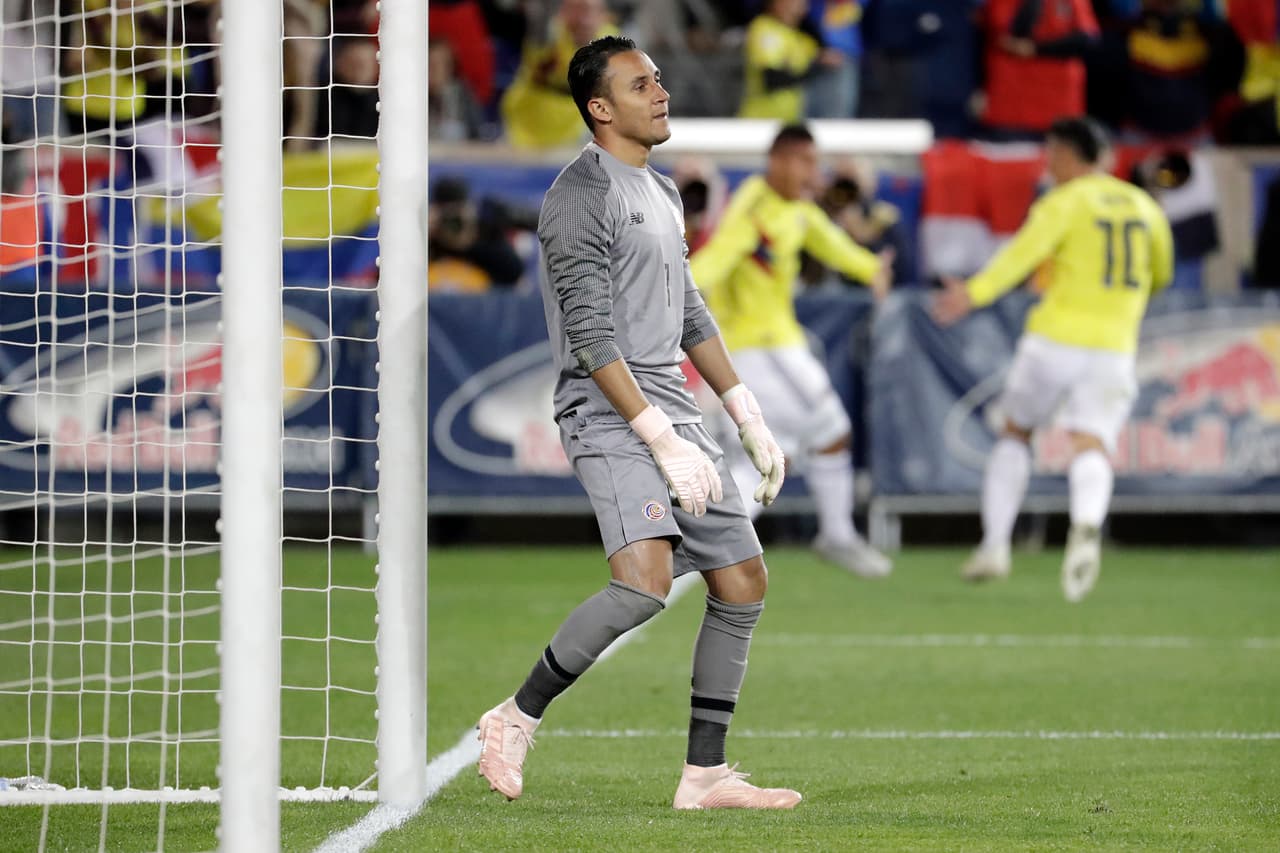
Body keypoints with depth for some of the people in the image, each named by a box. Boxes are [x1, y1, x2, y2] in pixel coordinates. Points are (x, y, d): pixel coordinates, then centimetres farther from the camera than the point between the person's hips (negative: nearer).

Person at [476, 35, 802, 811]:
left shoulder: (661, 192, 18)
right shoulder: (582, 195, -11)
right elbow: (591, 337, -17)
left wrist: (751, 420, 21)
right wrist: (664, 443, -21)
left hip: (673, 413, 9)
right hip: (611, 417, -9)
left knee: (743, 582, 6)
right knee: (646, 580, -25)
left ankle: (705, 774, 12)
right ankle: (518, 719, -10)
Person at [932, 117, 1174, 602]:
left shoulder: (1064, 202, -3)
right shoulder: (1142, 206, 14)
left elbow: (1027, 248, -23)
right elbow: (1160, 274, 28)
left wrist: (976, 292, -33)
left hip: (1056, 340, -3)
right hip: (1114, 345, 3)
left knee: (1015, 434, 18)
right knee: (1091, 448, -11)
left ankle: (994, 546, 11)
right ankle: (1086, 527, -43)